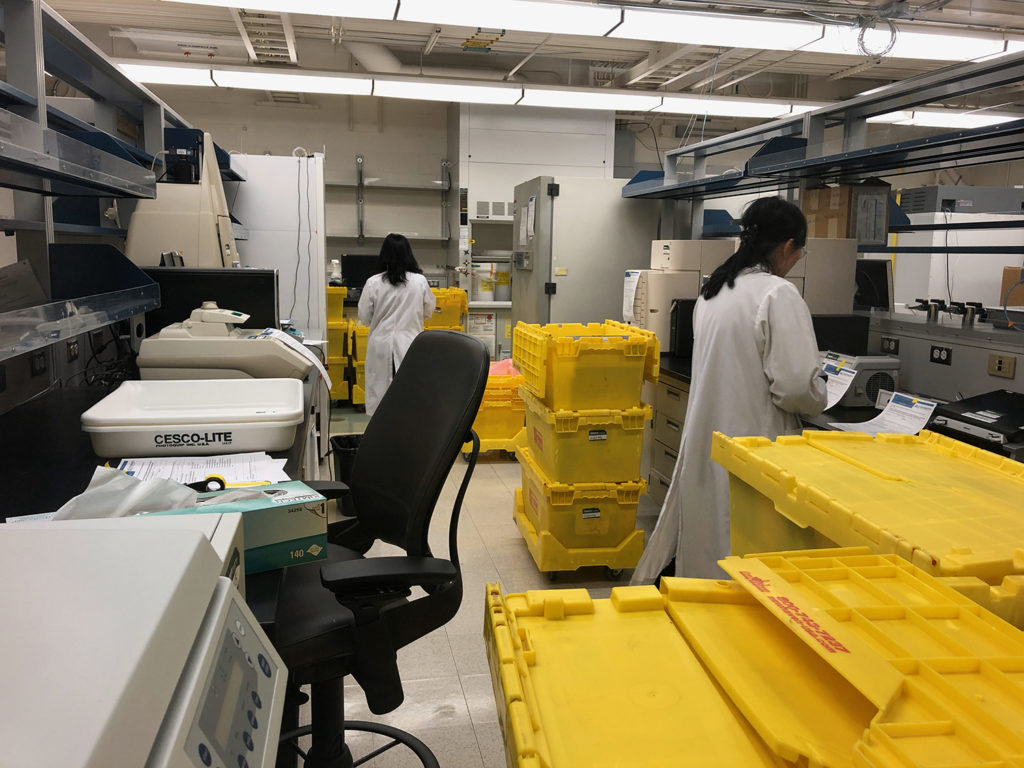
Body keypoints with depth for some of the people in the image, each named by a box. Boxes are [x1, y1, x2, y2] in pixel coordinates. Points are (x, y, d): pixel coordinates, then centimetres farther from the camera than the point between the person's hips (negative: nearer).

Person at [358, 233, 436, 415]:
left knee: (380, 392, 6)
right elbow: (428, 311, 9)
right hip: (410, 347, 0)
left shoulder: (373, 283, -6)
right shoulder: (420, 281, -4)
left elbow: (364, 317, 3)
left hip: (382, 347, 0)